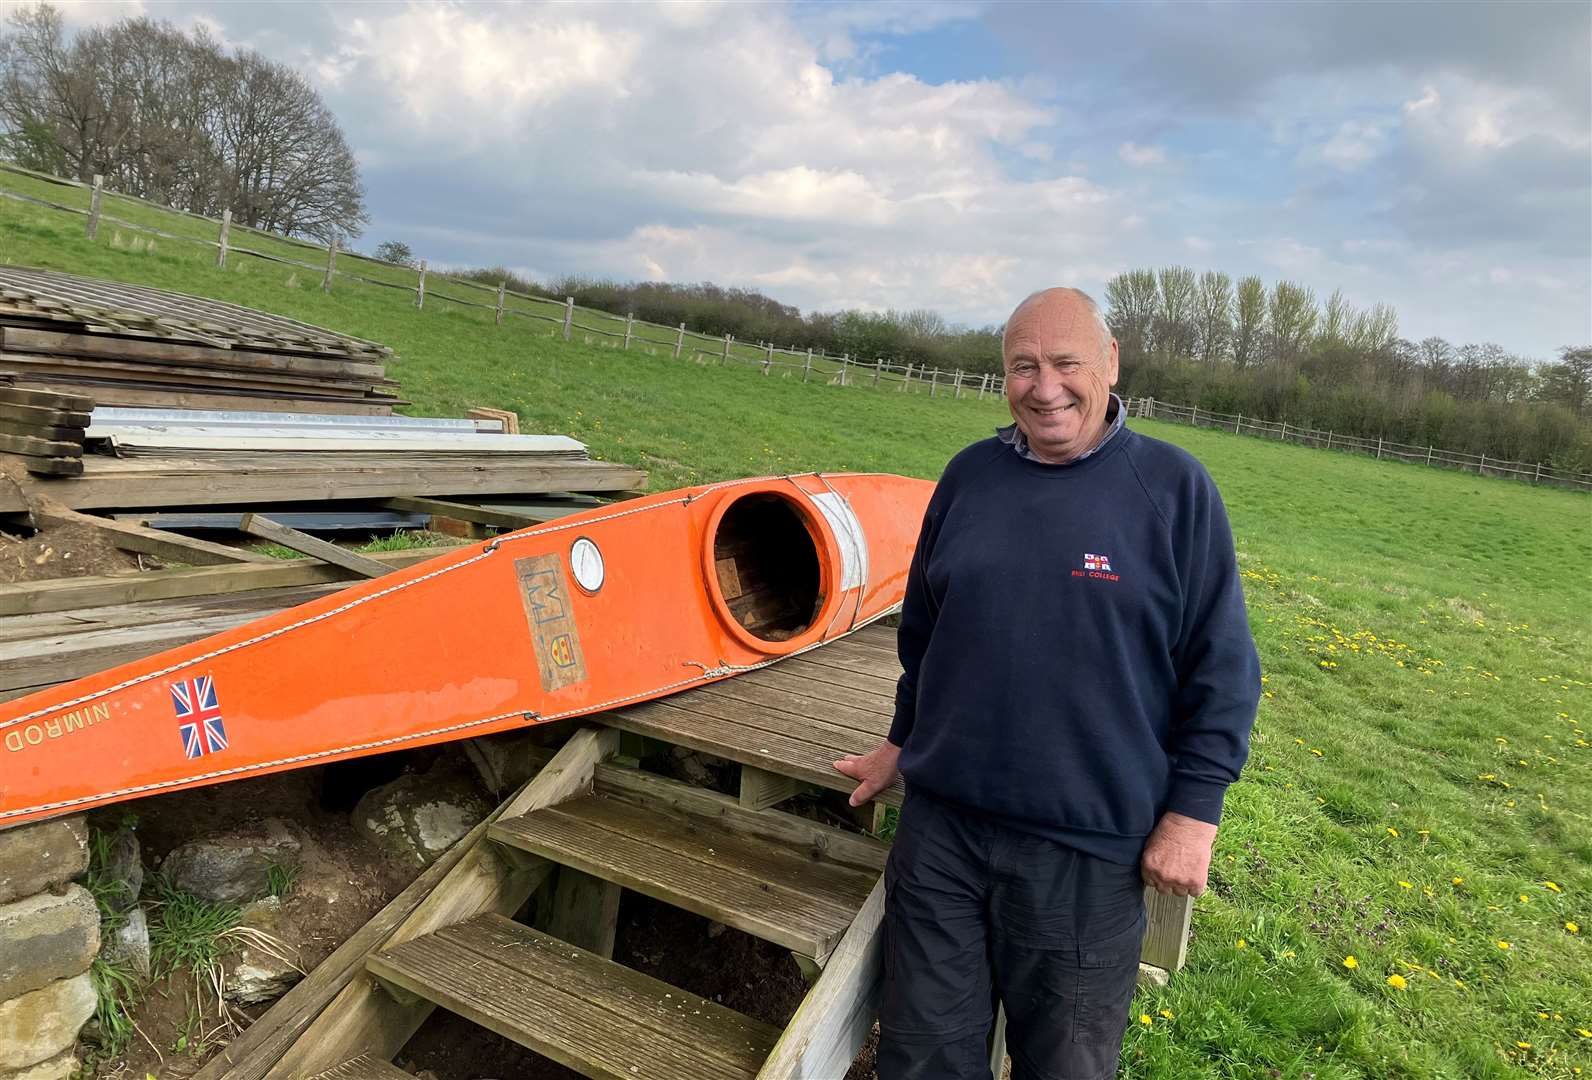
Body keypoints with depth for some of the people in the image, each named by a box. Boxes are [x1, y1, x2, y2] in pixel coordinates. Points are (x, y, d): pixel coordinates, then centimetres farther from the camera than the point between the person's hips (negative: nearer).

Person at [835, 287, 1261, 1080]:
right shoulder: (970, 475, 4)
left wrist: (1193, 809, -6)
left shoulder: (1174, 488, -6)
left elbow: (1222, 668, -3)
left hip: (1087, 851, -3)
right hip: (939, 827, 3)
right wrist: (904, 741, 20)